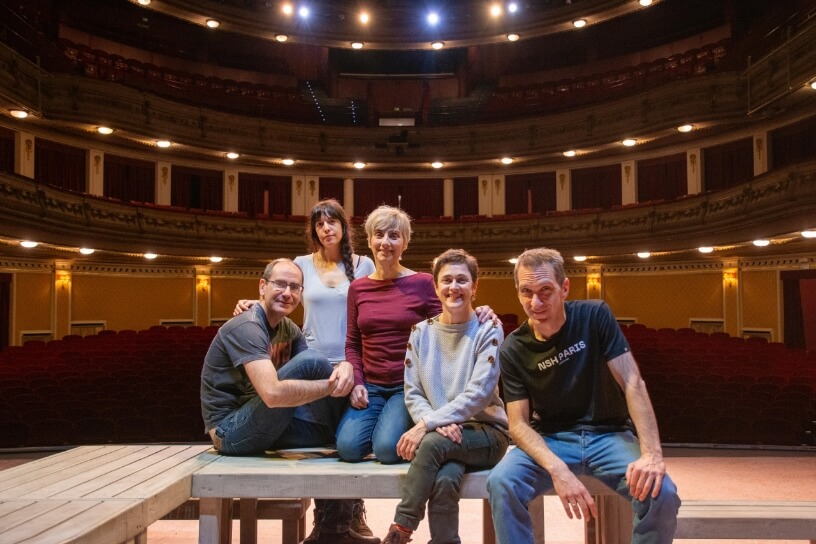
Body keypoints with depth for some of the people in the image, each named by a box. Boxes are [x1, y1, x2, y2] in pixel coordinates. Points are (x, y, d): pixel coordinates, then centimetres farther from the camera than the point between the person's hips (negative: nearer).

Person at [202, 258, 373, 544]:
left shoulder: (289, 329, 8)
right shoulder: (246, 327, -20)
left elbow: (322, 378, -1)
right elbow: (273, 394, -35)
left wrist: (344, 368, -24)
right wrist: (332, 385, -28)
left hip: (260, 425, 9)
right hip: (231, 431, -9)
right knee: (308, 360, -22)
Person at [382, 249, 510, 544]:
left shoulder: (488, 331, -4)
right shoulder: (421, 333, 7)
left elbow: (479, 394, -16)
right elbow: (412, 394, 3)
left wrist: (427, 424, -24)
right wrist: (438, 424, -18)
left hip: (486, 432, -2)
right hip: (439, 431, 2)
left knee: (432, 443, -33)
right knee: (445, 479, -33)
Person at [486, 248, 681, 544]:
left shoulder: (595, 316, -10)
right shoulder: (513, 349, -8)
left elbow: (632, 384, -14)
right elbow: (519, 423, -11)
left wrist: (651, 453, -28)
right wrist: (558, 470, -31)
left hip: (608, 434, 0)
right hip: (550, 440, 0)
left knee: (661, 492, -28)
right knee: (501, 482, -29)